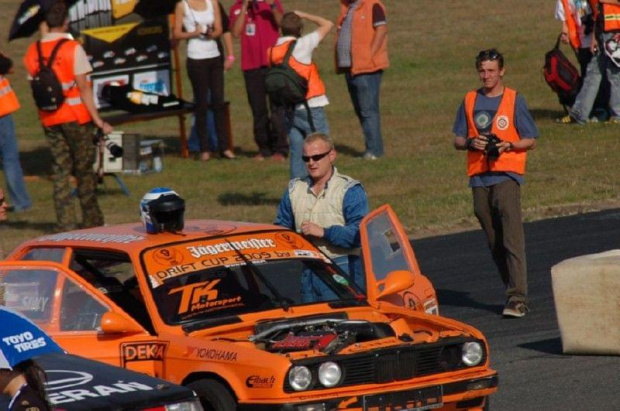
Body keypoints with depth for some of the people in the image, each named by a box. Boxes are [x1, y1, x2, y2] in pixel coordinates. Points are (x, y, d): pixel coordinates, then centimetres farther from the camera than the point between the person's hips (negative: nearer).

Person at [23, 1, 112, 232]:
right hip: (76, 117, -4)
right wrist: (98, 120, -10)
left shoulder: (32, 52, 3)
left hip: (49, 120, 4)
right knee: (84, 170, 7)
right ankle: (92, 222, 13)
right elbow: (83, 88, -13)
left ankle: (66, 226, 2)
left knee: (60, 172, 6)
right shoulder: (72, 48, -11)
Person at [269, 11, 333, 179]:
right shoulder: (302, 45, -9)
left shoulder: (272, 52, 5)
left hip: (288, 108, 5)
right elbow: (327, 25, -2)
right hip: (310, 107, -5)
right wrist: (304, 15, 8)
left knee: (296, 151, 9)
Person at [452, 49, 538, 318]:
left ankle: (517, 298, -19)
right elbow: (457, 141, 15)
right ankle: (513, 290, 18)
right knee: (494, 242, 7)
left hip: (507, 175, -4)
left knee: (512, 237, -14)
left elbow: (530, 141, 4)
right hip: (479, 177, 4)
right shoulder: (470, 101, 13)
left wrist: (508, 145, -14)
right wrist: (470, 142, -7)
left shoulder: (514, 100, 3)